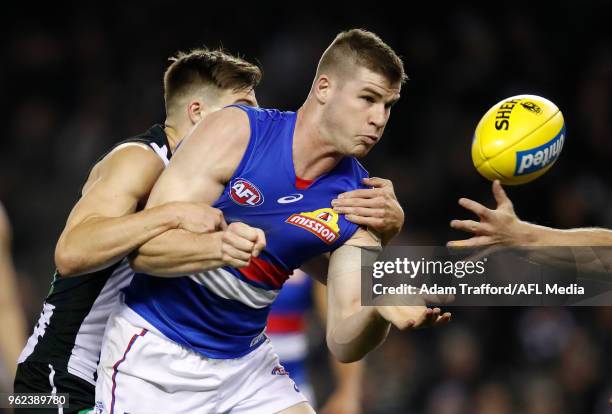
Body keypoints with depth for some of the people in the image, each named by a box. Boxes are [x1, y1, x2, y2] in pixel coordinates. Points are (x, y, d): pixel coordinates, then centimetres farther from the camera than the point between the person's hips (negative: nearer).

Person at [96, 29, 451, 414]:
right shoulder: (237, 132, -15)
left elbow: (342, 342, -10)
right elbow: (143, 248, -19)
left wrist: (378, 312, -32)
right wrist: (216, 247, -39)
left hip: (245, 362, 4)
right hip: (154, 353, -4)